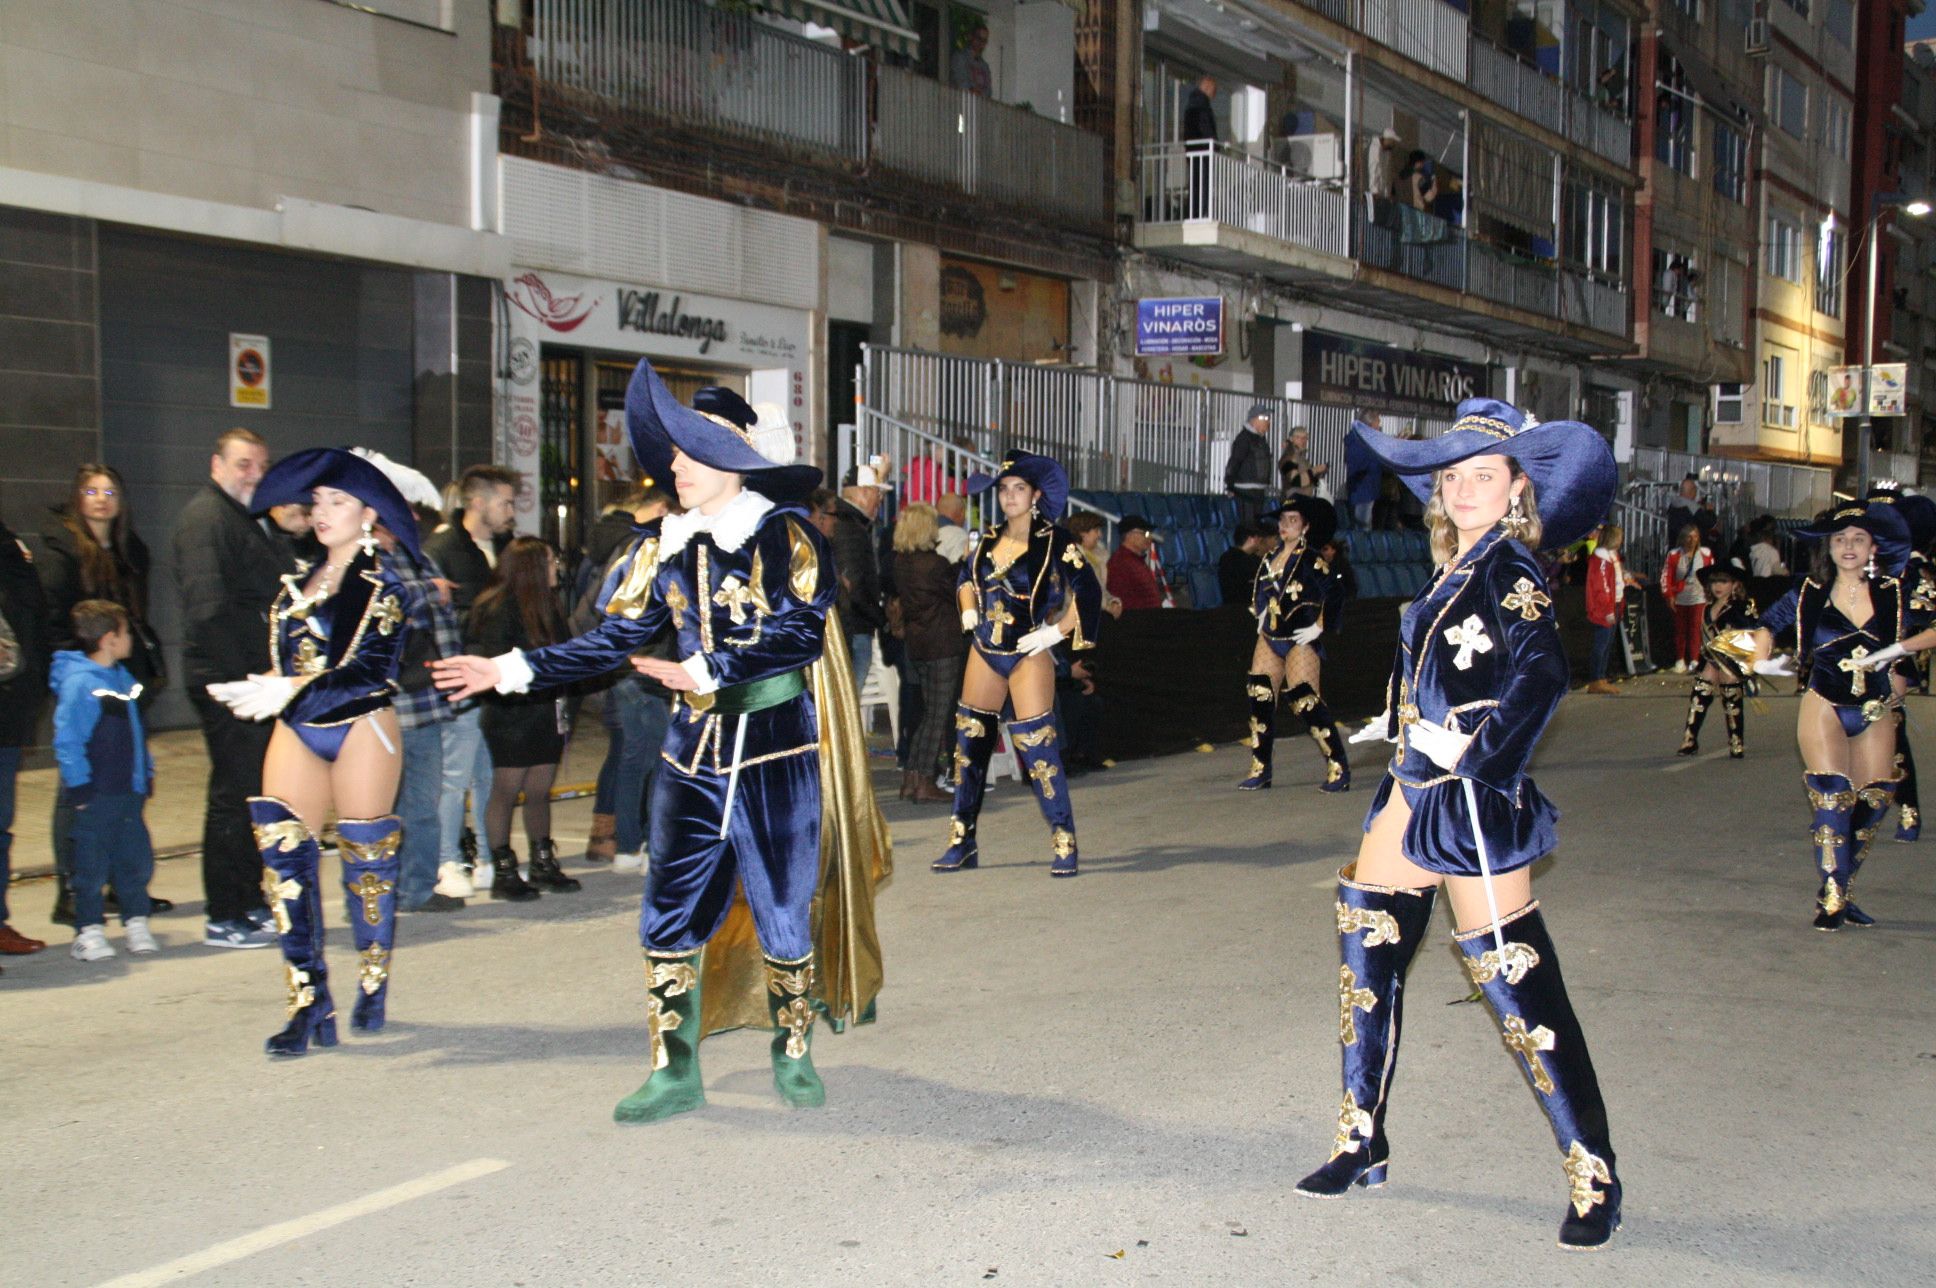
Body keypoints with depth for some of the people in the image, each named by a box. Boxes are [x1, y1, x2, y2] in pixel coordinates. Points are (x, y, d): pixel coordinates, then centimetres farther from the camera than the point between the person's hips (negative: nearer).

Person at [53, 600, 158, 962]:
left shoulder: (123, 677, 12)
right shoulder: (78, 683, -15)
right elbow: (66, 739, -16)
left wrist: (146, 772, 19)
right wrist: (79, 786, -16)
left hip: (128, 790, 7)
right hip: (96, 794, -7)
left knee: (136, 857, 10)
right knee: (92, 864, 1)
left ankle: (136, 922, 22)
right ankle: (89, 931, 10)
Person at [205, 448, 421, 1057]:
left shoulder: (384, 584, -4)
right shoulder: (298, 582, 14)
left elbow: (373, 670, -15)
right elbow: (282, 660, 19)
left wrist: (290, 690, -23)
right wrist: (256, 690, 0)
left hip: (361, 727, -5)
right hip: (297, 731, 5)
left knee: (365, 853, 2)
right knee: (283, 851, -5)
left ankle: (373, 984, 21)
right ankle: (310, 1001, -1)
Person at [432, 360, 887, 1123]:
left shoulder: (786, 535, -7)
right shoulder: (665, 546, 7)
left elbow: (801, 635, -18)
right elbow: (613, 640, 9)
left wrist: (706, 673, -24)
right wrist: (512, 671, 2)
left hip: (776, 753, -4)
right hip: (693, 754, 5)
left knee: (783, 915, 4)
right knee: (670, 916, 4)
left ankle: (794, 1057, 24)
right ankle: (674, 1072, 15)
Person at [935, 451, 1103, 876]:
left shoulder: (1054, 541, -7)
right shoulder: (987, 539, 8)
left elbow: (1088, 593, -9)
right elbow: (965, 577, 27)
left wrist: (1055, 632, -12)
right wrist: (968, 611, 12)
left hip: (1028, 655, -6)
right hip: (984, 652, 6)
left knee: (1037, 747, -10)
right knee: (970, 743, 7)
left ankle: (1065, 844, 1)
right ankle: (963, 843, 16)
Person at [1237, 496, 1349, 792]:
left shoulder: (1312, 560, -9)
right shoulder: (1271, 559, 11)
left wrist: (1319, 626, -14)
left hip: (1298, 642, -7)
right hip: (1269, 640, 7)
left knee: (1306, 701, -12)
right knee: (1259, 698, 2)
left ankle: (1339, 769, -4)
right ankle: (1260, 770, 11)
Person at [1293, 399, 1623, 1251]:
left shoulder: (1512, 573, -11)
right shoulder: (1456, 572, 12)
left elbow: (1541, 675, -25)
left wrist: (1471, 746, -26)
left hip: (1471, 804, -9)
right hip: (1414, 793, 9)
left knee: (1513, 981, -7)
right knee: (1366, 954, 12)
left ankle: (1592, 1179, 5)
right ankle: (1362, 1145, 26)